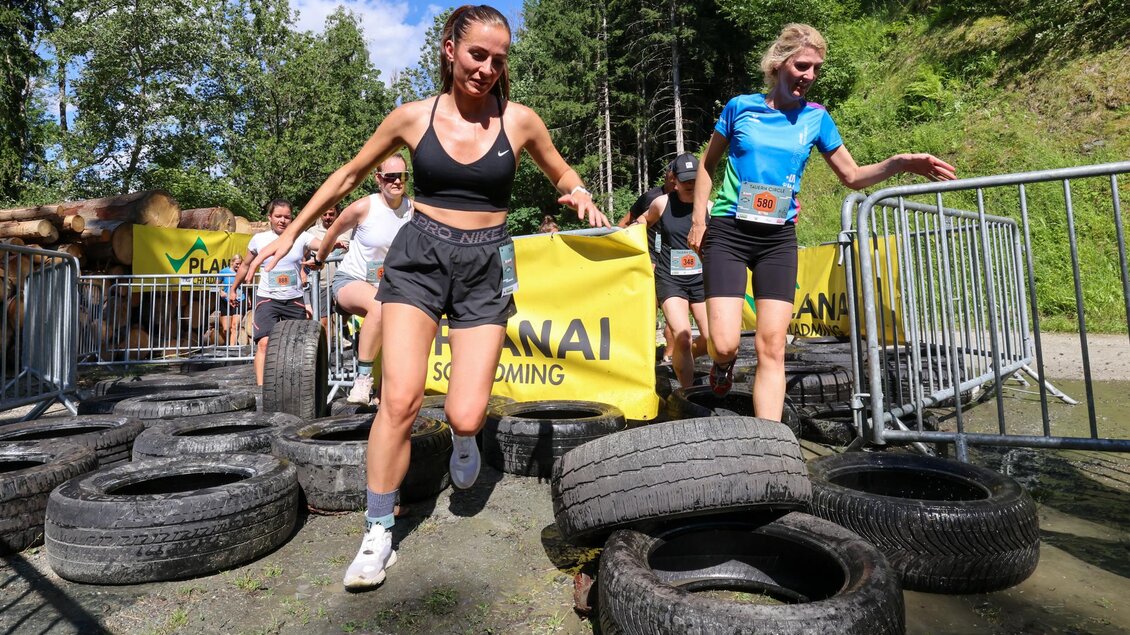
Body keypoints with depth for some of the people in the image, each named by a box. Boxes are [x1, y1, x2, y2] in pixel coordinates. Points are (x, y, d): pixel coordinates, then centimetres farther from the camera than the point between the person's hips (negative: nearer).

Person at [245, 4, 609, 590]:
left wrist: (580, 197, -8)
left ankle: (464, 437, 31)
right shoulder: (413, 117, 2)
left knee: (464, 415, -10)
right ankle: (378, 536, 7)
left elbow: (563, 176, 16)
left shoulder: (519, 120, 1)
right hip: (419, 256, 0)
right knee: (399, 399, -12)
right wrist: (292, 233, 15)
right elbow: (349, 175, 13)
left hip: (487, 265, 0)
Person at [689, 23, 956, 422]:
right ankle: (724, 363, 26)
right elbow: (707, 166, 10)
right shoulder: (740, 106, 1)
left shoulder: (816, 117, 8)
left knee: (772, 346, -4)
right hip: (727, 232, -2)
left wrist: (901, 163, -5)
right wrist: (699, 220, 2)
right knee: (724, 344, -13)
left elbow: (853, 176, 12)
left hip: (779, 238, 2)